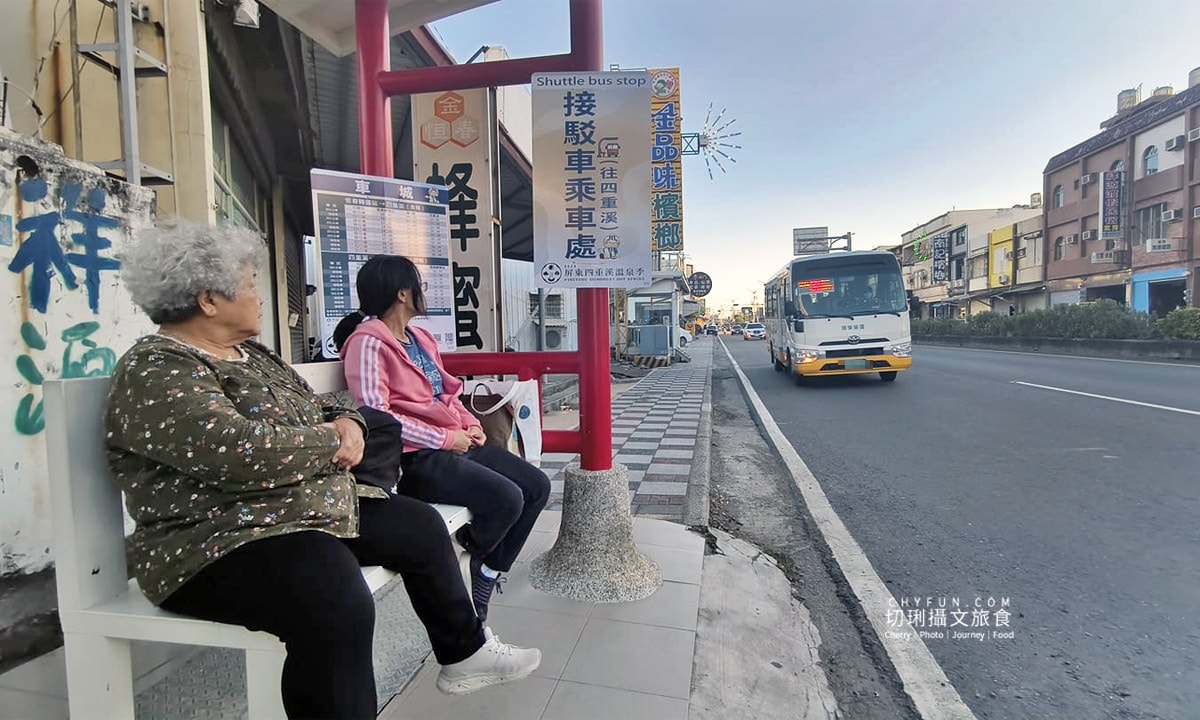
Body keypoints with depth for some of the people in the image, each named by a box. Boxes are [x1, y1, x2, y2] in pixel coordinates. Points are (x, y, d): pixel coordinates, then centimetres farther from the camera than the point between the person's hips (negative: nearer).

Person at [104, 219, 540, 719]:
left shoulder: (249, 354, 13)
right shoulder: (155, 373, -16)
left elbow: (312, 411, 18)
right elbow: (246, 454, -30)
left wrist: (346, 422, -6)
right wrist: (331, 441, -13)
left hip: (313, 507, 10)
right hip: (223, 542, -10)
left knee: (419, 525, 11)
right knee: (338, 610, -35)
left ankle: (464, 654, 26)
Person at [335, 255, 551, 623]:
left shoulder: (421, 338, 15)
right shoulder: (368, 342, -10)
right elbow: (376, 414, -19)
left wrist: (471, 424, 3)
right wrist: (445, 438, -18)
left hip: (456, 442, 9)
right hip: (415, 457, -9)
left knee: (537, 486, -1)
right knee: (506, 498, -24)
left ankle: (488, 573, 11)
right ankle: (468, 559, 7)